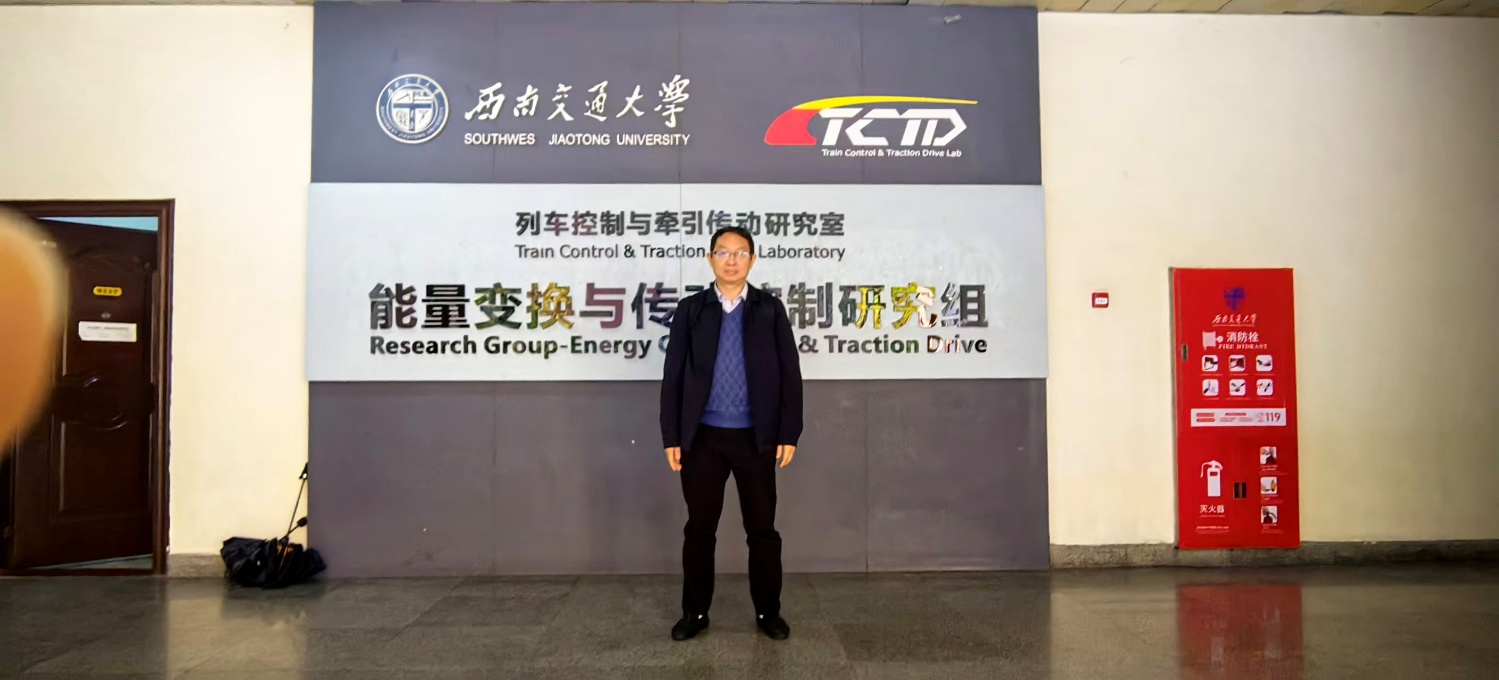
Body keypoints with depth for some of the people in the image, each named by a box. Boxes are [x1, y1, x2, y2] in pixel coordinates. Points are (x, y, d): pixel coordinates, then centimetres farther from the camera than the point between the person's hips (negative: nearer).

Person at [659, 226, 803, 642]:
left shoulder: (770, 309, 4)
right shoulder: (690, 309, 4)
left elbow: (789, 373, 1)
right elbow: (673, 375, 2)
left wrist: (789, 433, -5)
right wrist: (671, 436, -3)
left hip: (756, 437, 0)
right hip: (702, 436, 1)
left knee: (762, 529, 7)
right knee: (699, 528, 8)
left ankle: (768, 612, 21)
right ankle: (695, 612, 21)